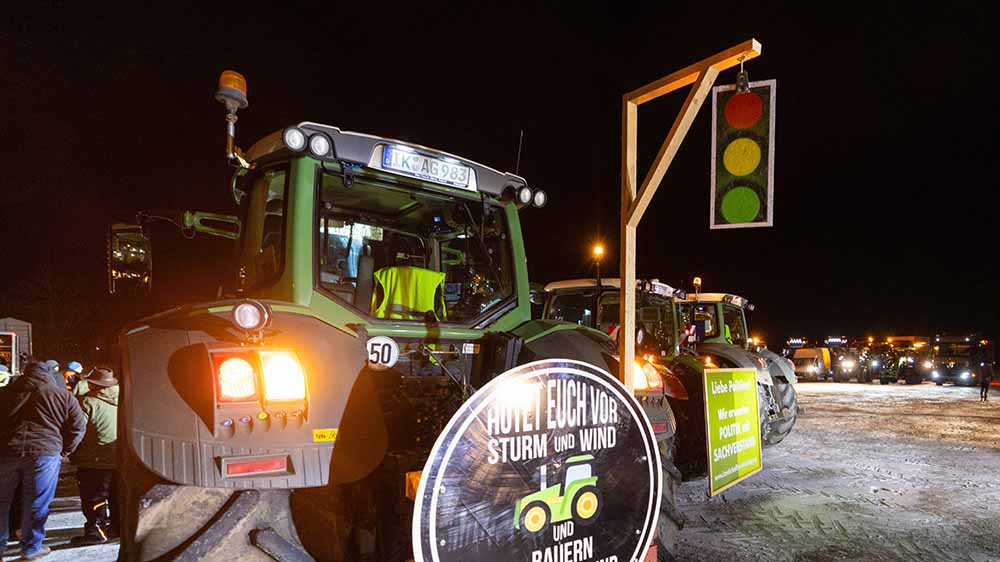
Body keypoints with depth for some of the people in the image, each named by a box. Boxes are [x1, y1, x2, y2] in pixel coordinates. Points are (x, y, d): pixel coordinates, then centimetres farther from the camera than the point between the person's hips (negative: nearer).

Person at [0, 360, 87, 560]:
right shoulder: (64, 397, 5)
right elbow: (78, 429, 3)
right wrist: (63, 452, 15)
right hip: (44, 453, -2)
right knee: (35, 505, 10)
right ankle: (31, 549, 20)